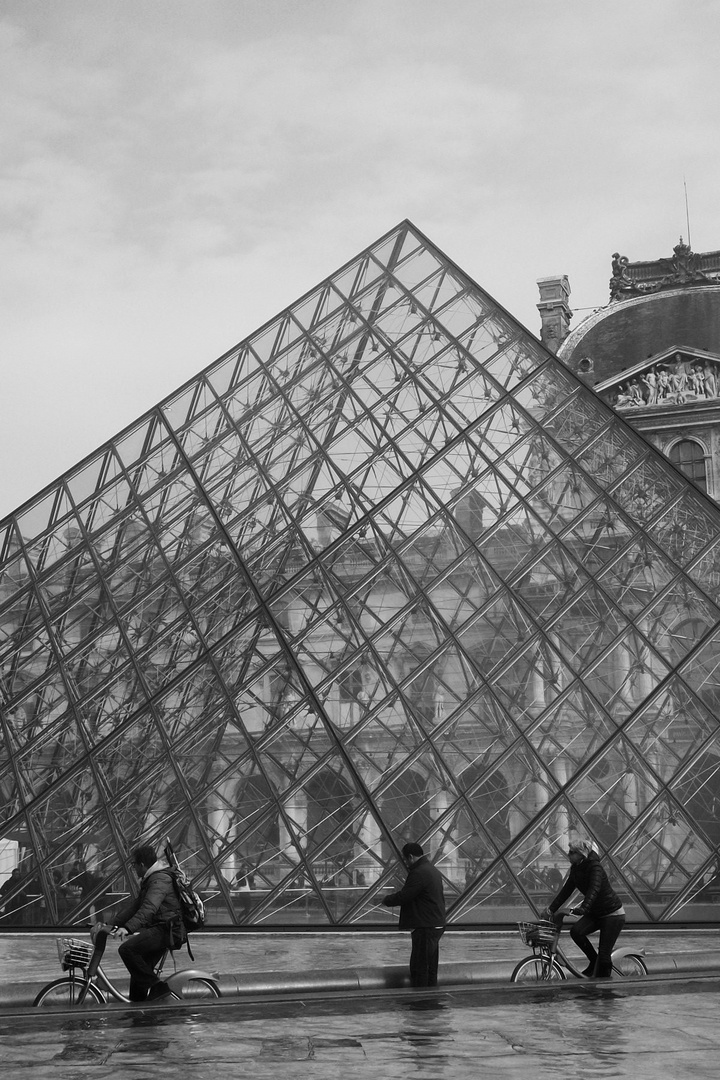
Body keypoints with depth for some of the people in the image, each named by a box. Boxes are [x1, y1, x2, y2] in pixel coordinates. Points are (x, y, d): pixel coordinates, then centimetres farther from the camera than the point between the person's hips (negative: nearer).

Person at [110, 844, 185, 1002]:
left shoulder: (160, 879, -13)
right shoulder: (150, 879, 22)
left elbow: (149, 908, -28)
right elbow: (135, 904, 25)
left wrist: (128, 928, -39)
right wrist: (115, 923, 17)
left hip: (166, 930, -11)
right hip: (160, 930, 11)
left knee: (126, 948, -24)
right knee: (138, 973, 11)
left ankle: (157, 987, -19)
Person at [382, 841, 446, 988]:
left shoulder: (418, 873, -18)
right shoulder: (432, 870, 15)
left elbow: (403, 896, -18)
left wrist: (386, 900, -3)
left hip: (425, 928, -10)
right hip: (436, 926, 10)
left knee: (419, 970, -5)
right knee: (430, 968, 15)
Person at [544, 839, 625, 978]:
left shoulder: (594, 867, -24)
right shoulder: (575, 869, 0)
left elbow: (594, 889, -39)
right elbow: (566, 890, 3)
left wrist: (583, 908, -53)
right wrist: (551, 908, -5)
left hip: (613, 914, -7)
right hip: (595, 912, 7)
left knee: (604, 953, -10)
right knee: (575, 931, -17)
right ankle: (593, 961, 2)